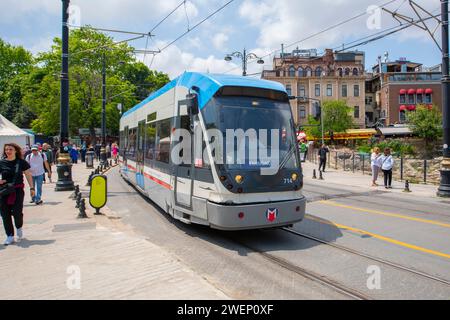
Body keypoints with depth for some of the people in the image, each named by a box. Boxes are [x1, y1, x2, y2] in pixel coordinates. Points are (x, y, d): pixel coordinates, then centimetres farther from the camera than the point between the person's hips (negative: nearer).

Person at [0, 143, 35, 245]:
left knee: (17, 212, -8)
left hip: (18, 190, -2)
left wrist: (32, 188, 5)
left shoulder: (21, 162, 1)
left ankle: (19, 228, 24)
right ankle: (10, 236, 14)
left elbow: (28, 175, 7)